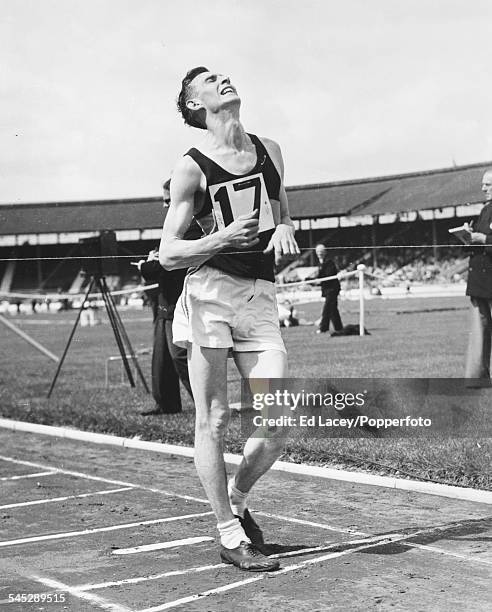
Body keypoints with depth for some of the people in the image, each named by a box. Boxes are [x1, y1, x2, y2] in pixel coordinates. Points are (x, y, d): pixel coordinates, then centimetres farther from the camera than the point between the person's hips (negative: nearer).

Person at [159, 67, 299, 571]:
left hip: (260, 294, 4)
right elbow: (168, 255, -1)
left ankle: (236, 500, 24)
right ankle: (230, 538, 10)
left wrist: (285, 230, 5)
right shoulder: (191, 168, 0)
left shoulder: (270, 150, 15)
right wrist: (220, 239, -18)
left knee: (276, 425, -3)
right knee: (213, 420, -2)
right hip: (209, 290, -4)